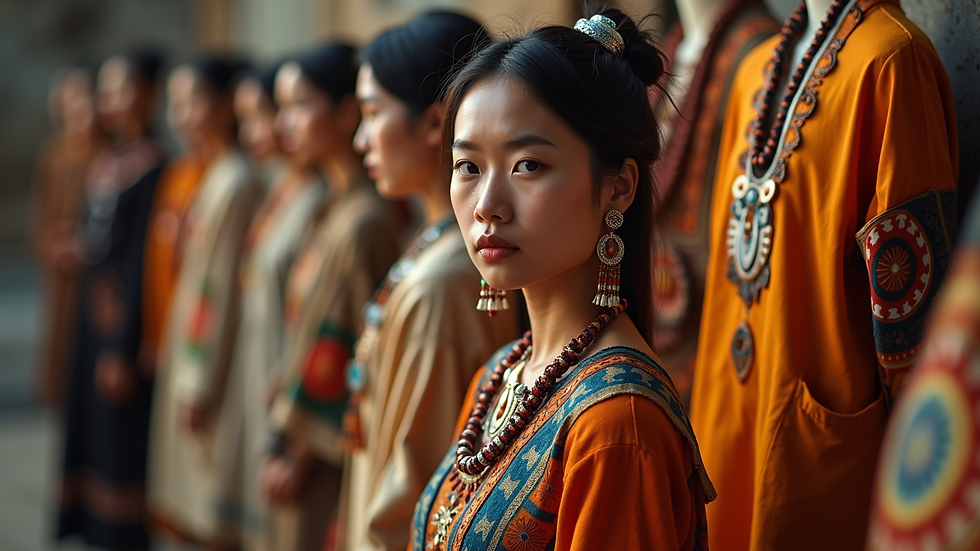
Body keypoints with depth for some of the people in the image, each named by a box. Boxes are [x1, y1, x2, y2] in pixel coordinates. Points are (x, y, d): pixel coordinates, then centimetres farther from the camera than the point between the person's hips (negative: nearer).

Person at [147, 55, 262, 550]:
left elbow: (223, 288, -18)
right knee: (198, 511, 16)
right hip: (186, 357, 9)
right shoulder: (211, 178, 11)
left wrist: (201, 387, -16)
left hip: (209, 367, -9)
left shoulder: (235, 184, -17)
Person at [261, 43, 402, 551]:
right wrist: (287, 442, 13)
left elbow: (362, 357, -19)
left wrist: (303, 456, -12)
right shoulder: (334, 210, 8)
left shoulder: (364, 221, -19)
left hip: (328, 460, -8)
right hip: (302, 442, 8)